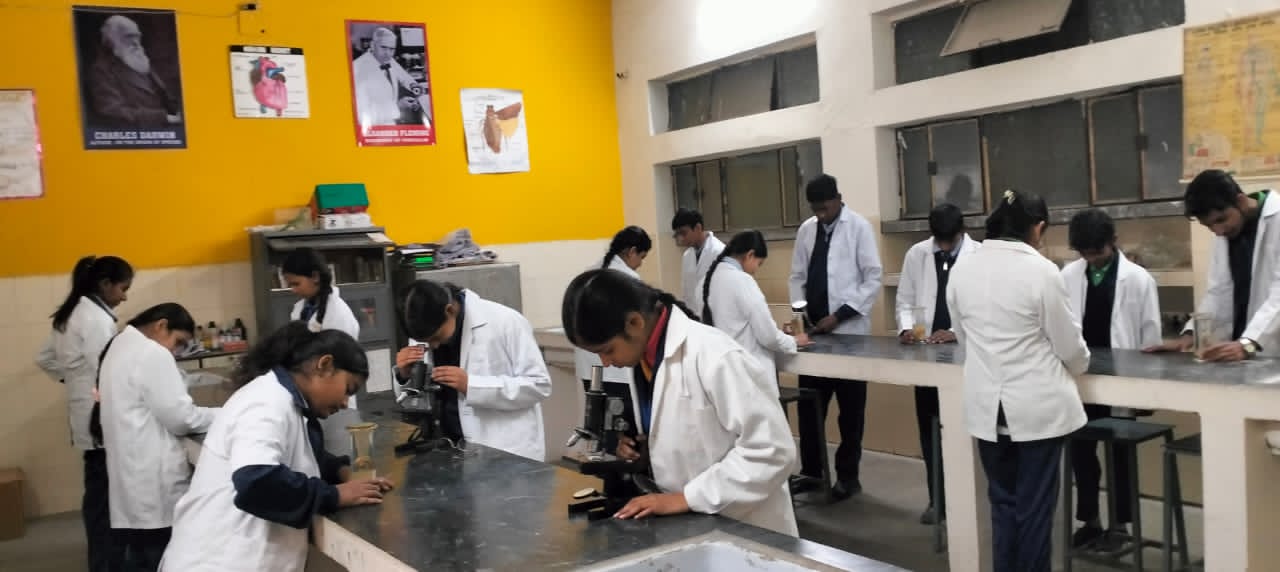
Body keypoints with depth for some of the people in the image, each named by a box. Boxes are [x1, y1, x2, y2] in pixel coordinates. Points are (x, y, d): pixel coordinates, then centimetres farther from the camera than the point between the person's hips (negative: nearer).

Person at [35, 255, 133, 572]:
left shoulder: (71, 314, 13)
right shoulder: (97, 317, -17)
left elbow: (45, 358, 21)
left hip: (88, 415, 10)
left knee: (98, 494, 17)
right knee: (108, 496, -3)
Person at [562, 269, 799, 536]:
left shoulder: (714, 357, -24)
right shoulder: (644, 358, -2)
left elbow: (774, 450, -24)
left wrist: (688, 497, -24)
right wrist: (639, 443, -5)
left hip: (744, 529, -7)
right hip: (689, 524, 7)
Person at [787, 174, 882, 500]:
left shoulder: (859, 227, -5)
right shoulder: (806, 230, 9)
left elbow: (873, 278, -8)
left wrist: (839, 315, -14)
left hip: (848, 330, -4)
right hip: (814, 329, 4)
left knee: (850, 409, 5)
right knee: (809, 404, 8)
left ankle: (848, 475, 17)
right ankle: (811, 470, 22)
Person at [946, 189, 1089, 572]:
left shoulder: (962, 270, 0)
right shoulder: (1041, 270, -13)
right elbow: (1069, 344, -6)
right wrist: (1079, 366, 16)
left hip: (986, 404, 4)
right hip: (1038, 406, -4)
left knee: (1003, 502, 16)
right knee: (1035, 505, 7)